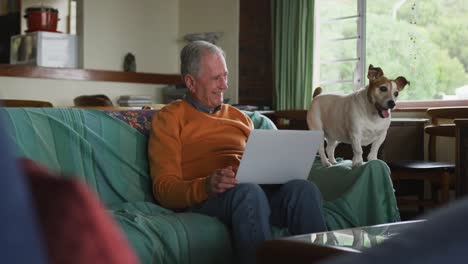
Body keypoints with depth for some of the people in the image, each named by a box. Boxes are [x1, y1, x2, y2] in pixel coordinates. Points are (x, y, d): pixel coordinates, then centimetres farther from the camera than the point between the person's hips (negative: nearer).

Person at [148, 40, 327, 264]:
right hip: (202, 199, -5)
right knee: (248, 191, -39)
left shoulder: (238, 116, 28)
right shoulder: (170, 118, 9)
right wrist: (206, 186, -21)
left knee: (304, 189, -27)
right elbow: (163, 187, 0)